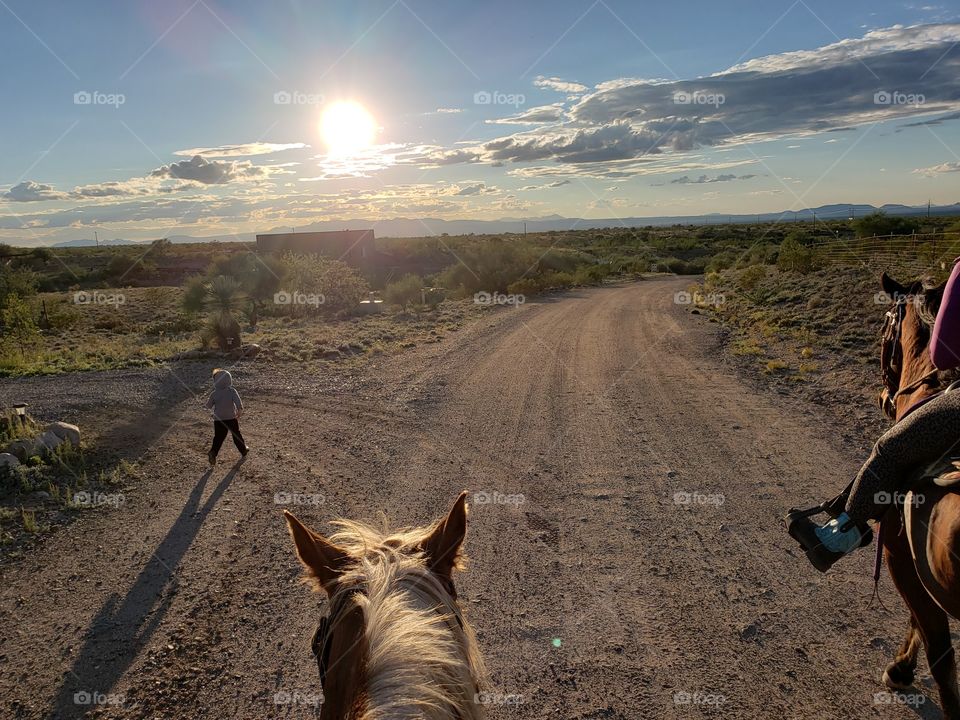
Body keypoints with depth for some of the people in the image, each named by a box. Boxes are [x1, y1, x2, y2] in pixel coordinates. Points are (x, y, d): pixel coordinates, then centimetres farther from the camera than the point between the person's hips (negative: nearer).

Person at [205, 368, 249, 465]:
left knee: (218, 437, 5)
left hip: (218, 419, 0)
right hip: (231, 418, 0)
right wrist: (240, 410, -16)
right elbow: (238, 401, -20)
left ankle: (213, 452, -15)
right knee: (236, 435, 16)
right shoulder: (232, 391, -9)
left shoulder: (214, 393, -7)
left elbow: (209, 405, 1)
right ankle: (243, 450, 29)